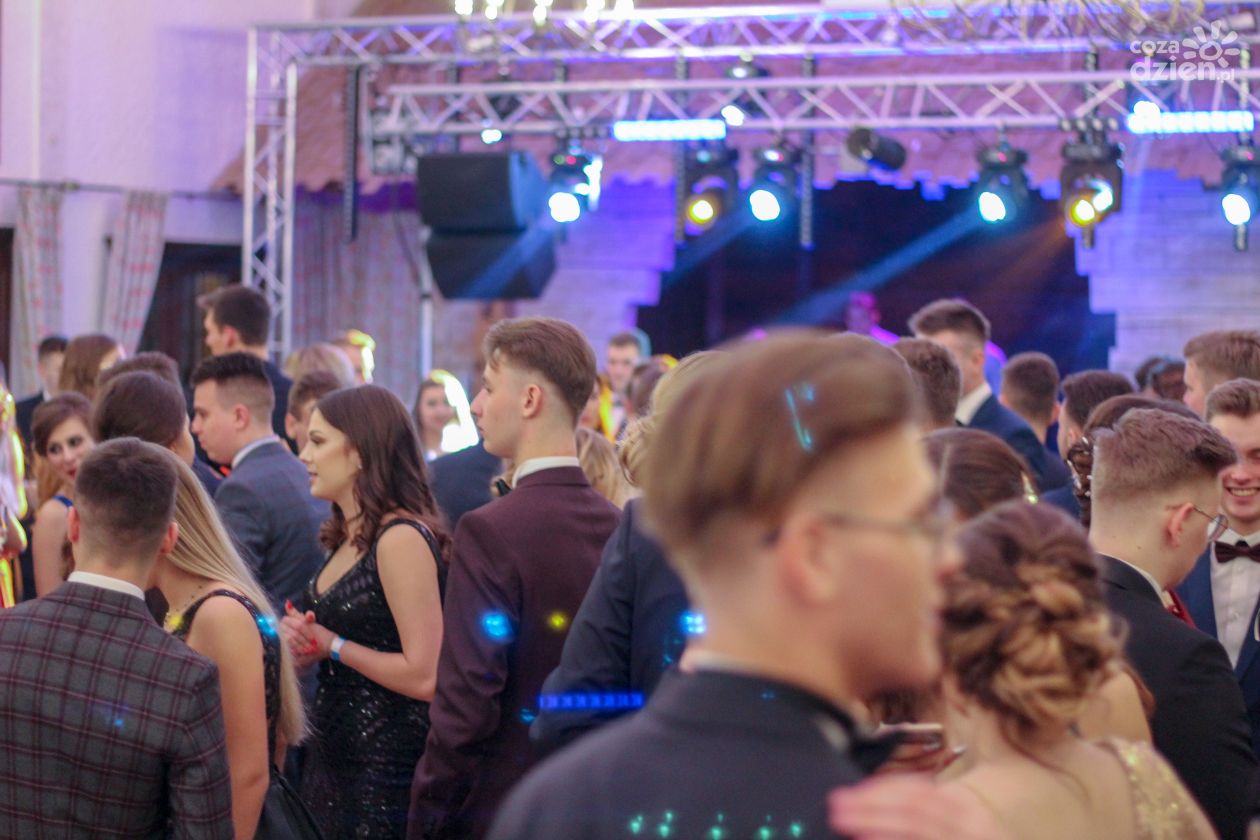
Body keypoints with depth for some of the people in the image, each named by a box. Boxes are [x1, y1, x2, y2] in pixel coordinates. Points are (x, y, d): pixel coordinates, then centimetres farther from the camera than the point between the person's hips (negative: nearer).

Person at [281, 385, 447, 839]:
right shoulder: (346, 538, 11)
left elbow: (424, 676, -22)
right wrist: (301, 640, 0)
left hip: (384, 767, -9)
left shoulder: (401, 538, -17)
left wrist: (333, 645, -13)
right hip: (332, 756, 9)